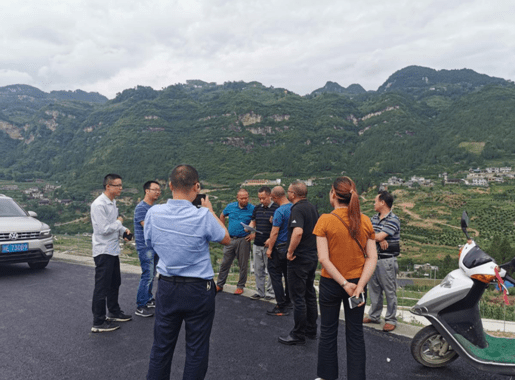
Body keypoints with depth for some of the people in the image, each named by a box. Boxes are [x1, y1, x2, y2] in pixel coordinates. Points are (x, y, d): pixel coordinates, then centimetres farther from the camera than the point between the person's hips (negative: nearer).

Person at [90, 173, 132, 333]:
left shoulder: (112, 203, 11)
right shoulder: (99, 204, -20)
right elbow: (104, 229, -25)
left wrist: (123, 230, 4)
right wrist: (119, 222, -11)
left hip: (113, 250, 10)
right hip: (103, 251, -10)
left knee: (114, 284, 21)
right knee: (102, 287, -2)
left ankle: (114, 313, 37)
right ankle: (98, 323, 8)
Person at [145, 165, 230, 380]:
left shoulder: (153, 213, -8)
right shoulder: (203, 216, -19)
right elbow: (226, 239, -1)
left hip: (166, 287, 4)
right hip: (198, 289, -3)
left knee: (162, 346, 17)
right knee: (196, 349, 11)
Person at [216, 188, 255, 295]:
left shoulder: (252, 209, -6)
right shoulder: (230, 206, 3)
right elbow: (222, 216, 19)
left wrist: (254, 233, -12)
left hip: (244, 240, -2)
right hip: (230, 239, 3)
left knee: (243, 265, 6)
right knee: (225, 263, 9)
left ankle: (240, 287, 20)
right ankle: (219, 285, 22)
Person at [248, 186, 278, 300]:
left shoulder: (276, 208, -8)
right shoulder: (257, 208, 11)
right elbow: (253, 222, 17)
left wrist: (273, 222, -26)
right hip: (257, 244, 6)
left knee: (271, 270, 5)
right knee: (258, 269, 13)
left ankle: (270, 292, 18)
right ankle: (259, 291, 25)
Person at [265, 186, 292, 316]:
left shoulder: (279, 211, -20)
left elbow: (275, 232, -20)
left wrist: (270, 248, -9)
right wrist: (270, 240, 18)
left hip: (280, 248, -8)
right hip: (290, 246, 8)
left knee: (275, 276, 1)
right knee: (288, 275, 19)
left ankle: (281, 307, 5)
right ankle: (288, 301, 32)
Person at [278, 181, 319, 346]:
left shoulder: (298, 209, -19)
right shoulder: (312, 208, 10)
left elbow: (298, 232, -35)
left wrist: (290, 252, -24)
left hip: (299, 258, -9)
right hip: (312, 257, 9)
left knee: (298, 297, 1)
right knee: (310, 294, 17)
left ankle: (298, 335, 11)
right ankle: (311, 330, 28)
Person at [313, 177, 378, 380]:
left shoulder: (325, 220, -14)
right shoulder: (365, 221, -3)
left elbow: (324, 258, -19)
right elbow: (372, 257, -8)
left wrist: (344, 284, -15)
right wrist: (360, 285, -13)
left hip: (331, 283, -2)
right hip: (358, 282, 3)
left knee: (328, 332, 15)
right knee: (355, 334, 15)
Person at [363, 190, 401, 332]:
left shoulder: (393, 220, -14)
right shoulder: (374, 218, 11)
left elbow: (379, 236, -22)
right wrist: (379, 239, -17)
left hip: (387, 260, -8)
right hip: (373, 258, 8)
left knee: (390, 291, 3)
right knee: (374, 289, 16)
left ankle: (391, 320, 14)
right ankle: (374, 315, 28)